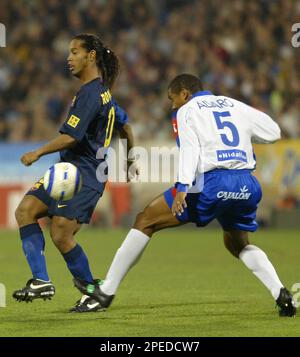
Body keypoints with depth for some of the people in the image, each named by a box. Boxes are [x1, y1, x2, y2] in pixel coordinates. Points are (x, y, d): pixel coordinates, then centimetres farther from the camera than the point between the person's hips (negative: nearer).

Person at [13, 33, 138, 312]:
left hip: (84, 175, -10)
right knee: (25, 210, -4)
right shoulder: (102, 92, 17)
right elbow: (124, 125, 29)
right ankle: (41, 281, -9)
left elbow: (71, 137, -20)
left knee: (61, 235, -13)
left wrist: (38, 153, -10)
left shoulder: (90, 94, -15)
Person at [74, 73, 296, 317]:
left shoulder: (186, 111, 8)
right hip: (248, 185, 5)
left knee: (146, 221, 8)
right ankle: (281, 294, 4)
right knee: (238, 244, 29)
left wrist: (182, 187, -21)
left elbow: (190, 148, -9)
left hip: (212, 183, -5)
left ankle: (107, 290, 7)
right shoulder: (235, 105, 22)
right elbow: (273, 132, 22)